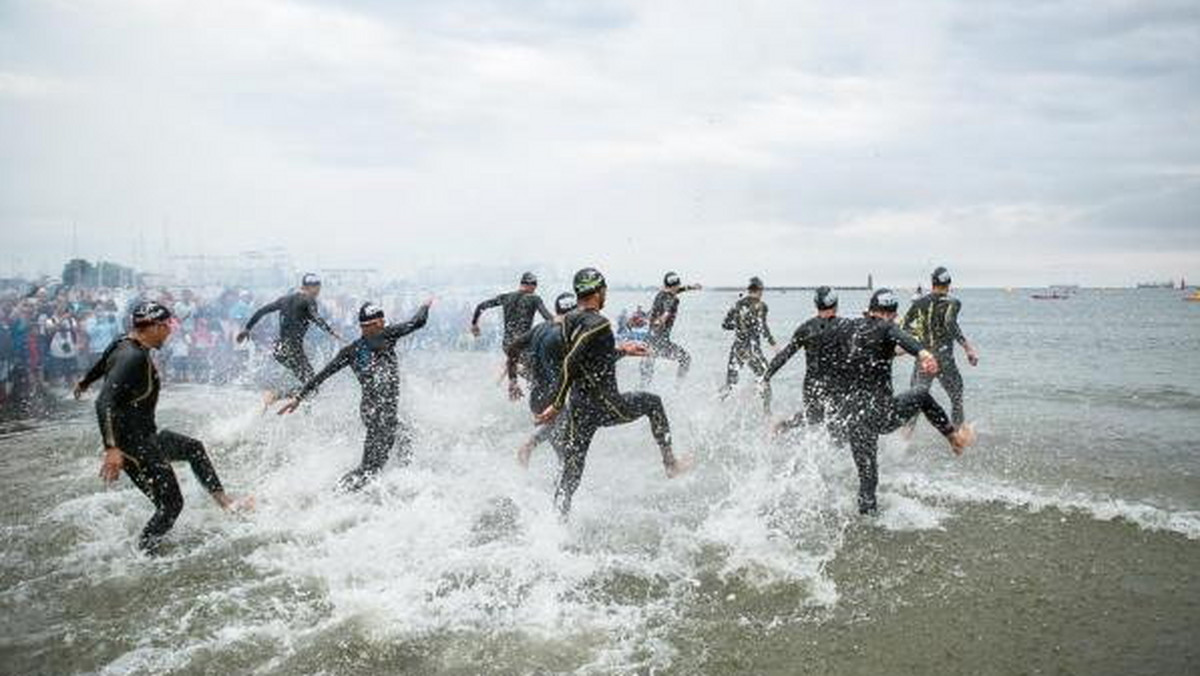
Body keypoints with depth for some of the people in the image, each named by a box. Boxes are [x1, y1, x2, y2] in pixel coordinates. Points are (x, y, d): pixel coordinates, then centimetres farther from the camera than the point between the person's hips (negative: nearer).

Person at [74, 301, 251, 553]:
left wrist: (85, 383, 48)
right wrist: (112, 448, -39)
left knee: (194, 448, 25)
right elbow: (104, 403, -33)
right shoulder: (133, 358, -25)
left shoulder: (124, 345, 4)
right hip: (133, 446, -11)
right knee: (171, 505, -4)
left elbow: (102, 364, 27)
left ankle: (224, 501, 32)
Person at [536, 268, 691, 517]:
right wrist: (557, 406, -21)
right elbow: (570, 364, -25)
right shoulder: (598, 324, -18)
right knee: (653, 402, 23)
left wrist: (622, 350, 25)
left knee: (570, 476, 9)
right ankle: (670, 463, 33)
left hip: (579, 408, 6)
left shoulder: (569, 321, 7)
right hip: (606, 406, -6)